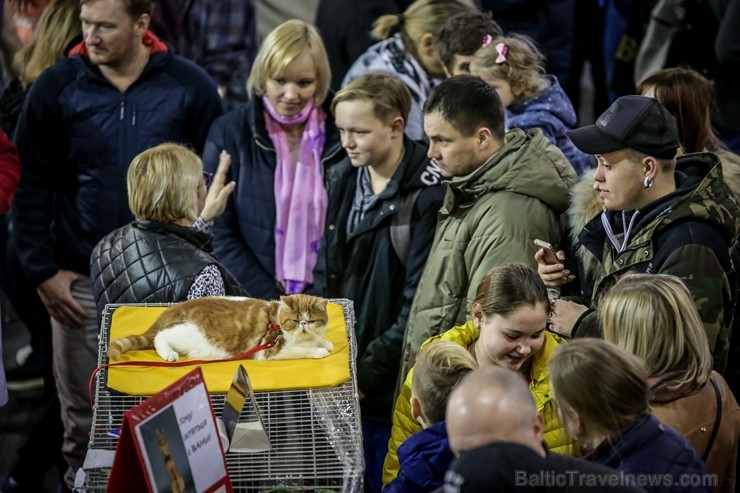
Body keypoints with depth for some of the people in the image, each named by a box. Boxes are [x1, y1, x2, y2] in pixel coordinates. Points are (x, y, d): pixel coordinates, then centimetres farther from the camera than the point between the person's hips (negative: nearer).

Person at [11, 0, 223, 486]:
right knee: (85, 424, 8)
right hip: (81, 283, 0)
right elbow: (31, 185, 1)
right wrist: (42, 270, -4)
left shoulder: (190, 86, -4)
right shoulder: (57, 87, -3)